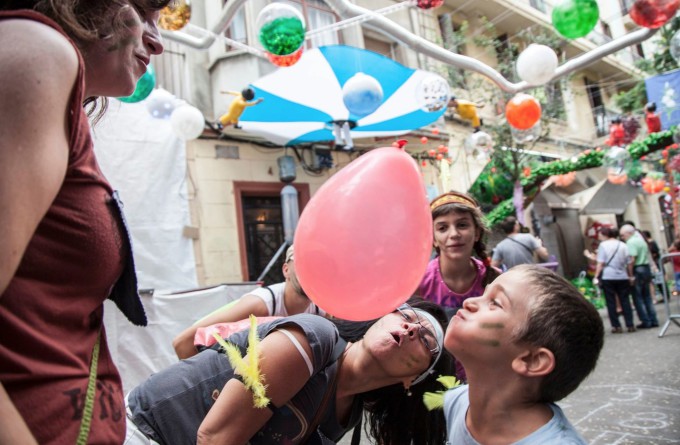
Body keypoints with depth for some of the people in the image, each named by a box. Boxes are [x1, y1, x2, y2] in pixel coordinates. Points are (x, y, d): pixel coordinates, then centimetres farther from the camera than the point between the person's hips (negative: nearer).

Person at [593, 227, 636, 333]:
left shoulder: (603, 245, -3)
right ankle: (630, 325, 8)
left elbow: (600, 263, -8)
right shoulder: (623, 245, 9)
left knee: (611, 302, 2)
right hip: (622, 277, 4)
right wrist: (631, 276, 17)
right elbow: (628, 263, 9)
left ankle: (616, 326, 3)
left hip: (608, 277, -4)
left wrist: (596, 277, -6)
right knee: (625, 301, 9)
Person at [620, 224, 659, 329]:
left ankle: (646, 321, 1)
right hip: (646, 268, 9)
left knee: (638, 298, -1)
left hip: (637, 270, -9)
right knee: (647, 296, 14)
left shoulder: (631, 242, -13)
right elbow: (647, 255, 20)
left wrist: (630, 275, -19)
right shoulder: (641, 240, 16)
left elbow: (632, 260, -22)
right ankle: (653, 320, 15)